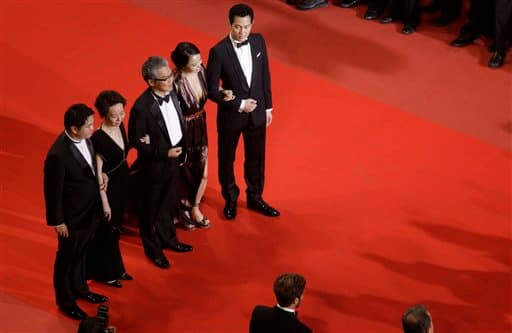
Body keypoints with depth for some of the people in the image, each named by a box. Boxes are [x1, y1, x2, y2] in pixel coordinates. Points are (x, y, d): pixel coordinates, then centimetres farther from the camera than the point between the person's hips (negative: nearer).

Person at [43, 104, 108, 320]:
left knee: (81, 252, 27)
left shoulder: (85, 138, -10)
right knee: (67, 257, 15)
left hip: (90, 210, 7)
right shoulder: (58, 155, -33)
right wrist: (57, 221, -14)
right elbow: (52, 191, -22)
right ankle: (65, 301, 36)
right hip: (71, 215, -7)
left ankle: (79, 288, 49)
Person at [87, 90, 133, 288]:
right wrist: (104, 203, -18)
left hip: (122, 184, 8)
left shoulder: (120, 126, -6)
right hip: (108, 188, -8)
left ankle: (116, 269, 42)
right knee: (106, 231, 12)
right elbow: (98, 172, -22)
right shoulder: (98, 139, -28)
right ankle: (107, 274, 31)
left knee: (115, 229, 24)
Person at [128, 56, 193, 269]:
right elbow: (135, 141, -20)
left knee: (169, 203, 25)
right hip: (154, 165, -6)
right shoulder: (142, 107, -29)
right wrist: (164, 152, -23)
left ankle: (168, 239, 47)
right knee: (151, 208, 16)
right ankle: (153, 248, 36)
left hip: (174, 159, 6)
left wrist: (181, 149, -4)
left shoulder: (171, 94, -8)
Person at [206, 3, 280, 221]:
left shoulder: (258, 42, -7)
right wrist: (239, 104, -19)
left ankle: (255, 198, 39)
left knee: (256, 158, 19)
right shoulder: (219, 51, -22)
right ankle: (230, 199, 38)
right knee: (227, 159, 16)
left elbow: (264, 76, 4)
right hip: (230, 115, -4)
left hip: (257, 113, 4)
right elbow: (212, 90, -17)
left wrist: (267, 106, 8)